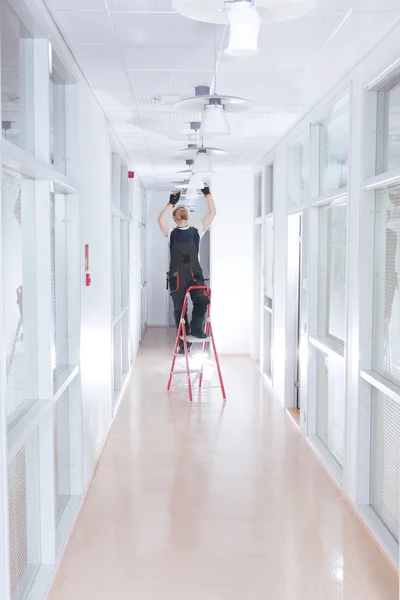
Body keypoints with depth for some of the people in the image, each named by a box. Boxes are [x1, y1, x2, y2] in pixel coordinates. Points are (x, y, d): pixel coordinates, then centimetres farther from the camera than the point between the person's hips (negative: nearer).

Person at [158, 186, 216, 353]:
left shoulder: (196, 231, 12)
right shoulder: (171, 234, 8)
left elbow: (212, 213, 5)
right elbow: (161, 220, -13)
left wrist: (207, 193, 0)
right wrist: (171, 203, -12)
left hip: (195, 273, 0)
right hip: (177, 275, 0)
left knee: (202, 299, -25)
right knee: (179, 308, 6)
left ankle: (196, 327, -6)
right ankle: (183, 341, 17)